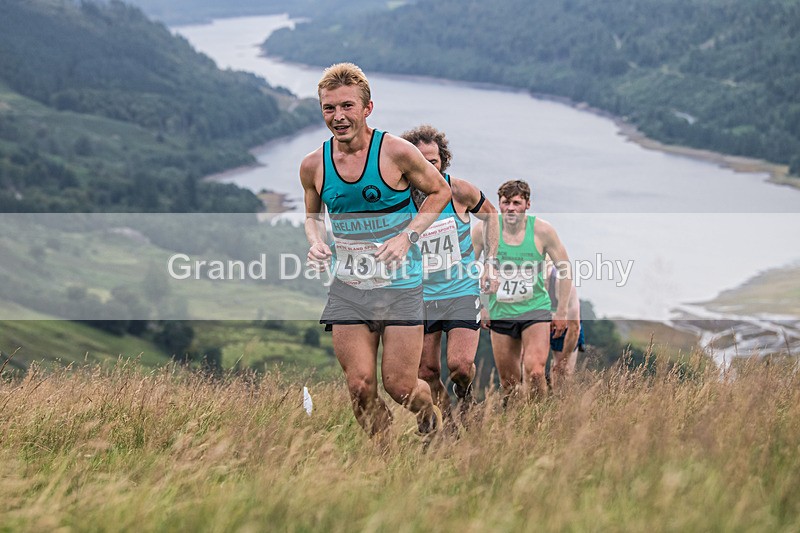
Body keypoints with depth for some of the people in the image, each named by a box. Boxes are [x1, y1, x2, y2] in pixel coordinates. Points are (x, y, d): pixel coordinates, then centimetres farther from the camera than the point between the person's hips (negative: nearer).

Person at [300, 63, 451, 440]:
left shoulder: (396, 152, -11)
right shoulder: (313, 165, 0)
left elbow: (440, 191, 3)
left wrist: (407, 236, -10)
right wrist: (316, 242, -4)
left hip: (399, 284, -3)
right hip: (347, 285, 3)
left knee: (399, 386, -3)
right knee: (359, 387, -3)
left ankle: (431, 416, 31)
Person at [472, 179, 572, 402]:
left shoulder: (542, 230, -9)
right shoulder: (485, 229, -7)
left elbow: (565, 268, 1)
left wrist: (561, 311, 0)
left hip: (536, 310, -2)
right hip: (501, 313, 2)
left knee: (535, 372, -22)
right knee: (508, 382, 7)